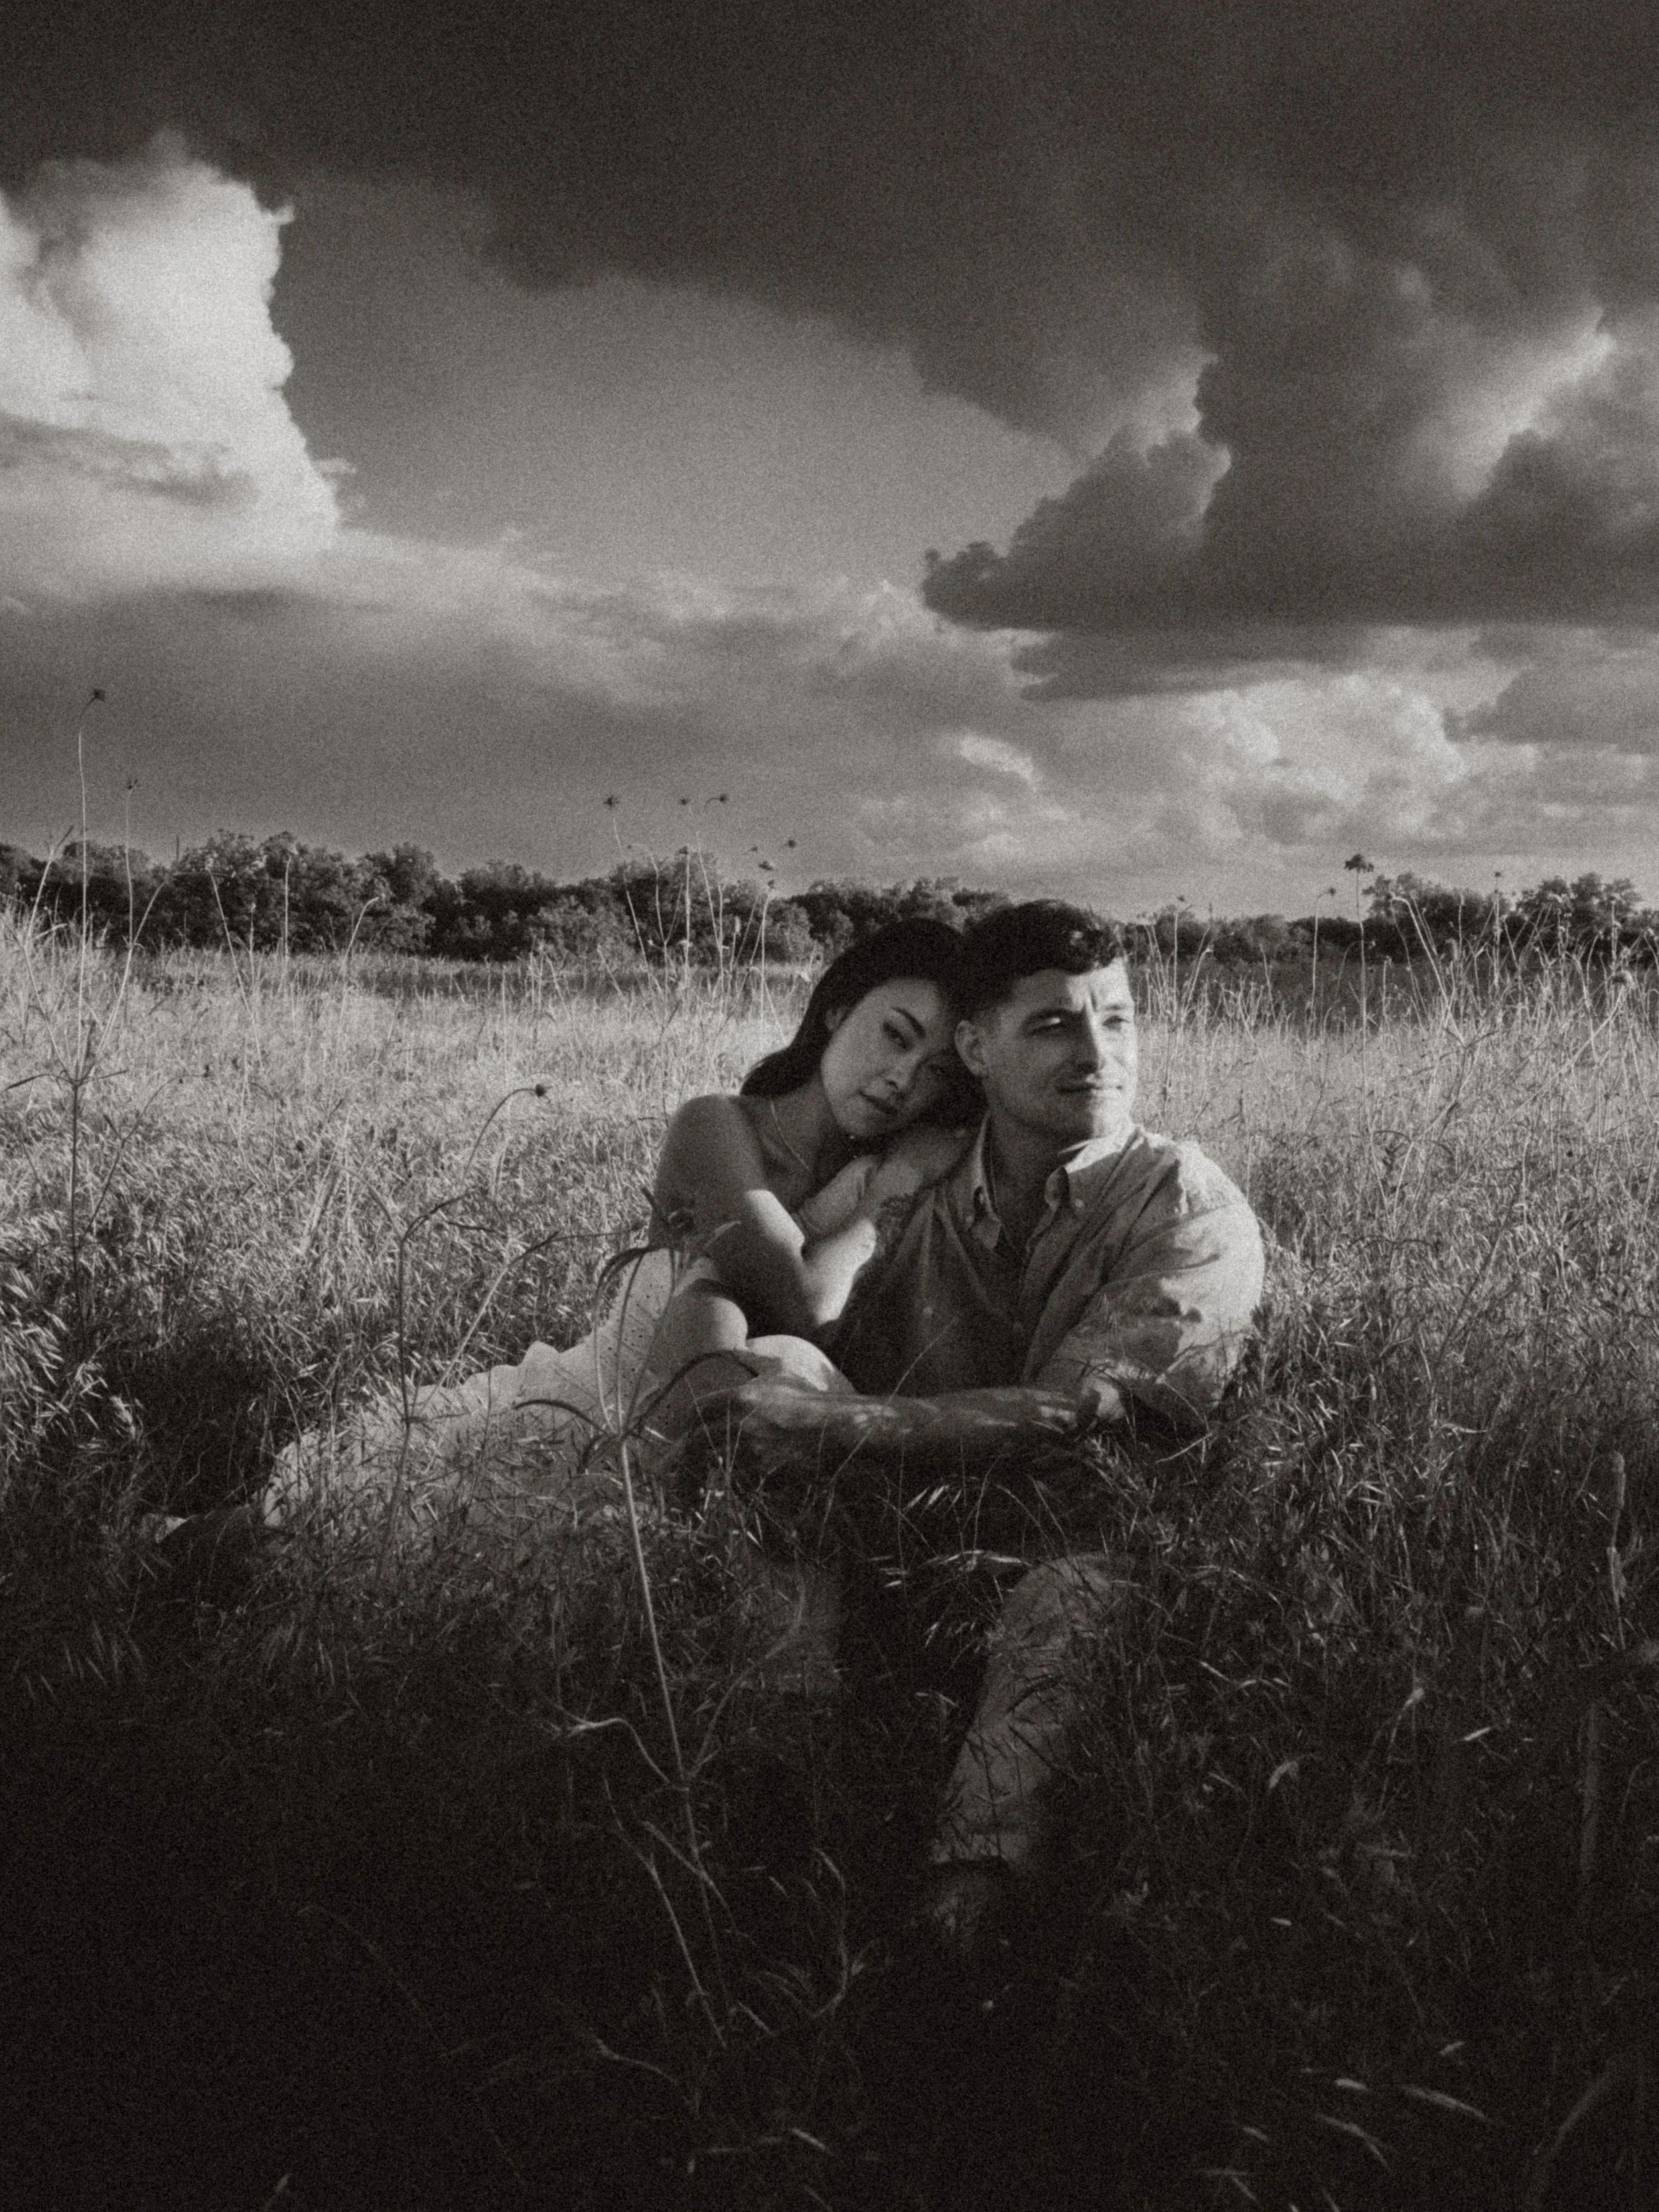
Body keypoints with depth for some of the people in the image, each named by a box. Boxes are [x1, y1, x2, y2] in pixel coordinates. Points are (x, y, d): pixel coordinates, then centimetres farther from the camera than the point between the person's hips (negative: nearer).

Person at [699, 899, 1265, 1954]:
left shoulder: (1192, 1214, -5)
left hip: (1112, 1577, -4)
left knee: (1071, 1594, -35)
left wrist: (824, 1425, -24)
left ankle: (962, 1904, -35)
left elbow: (1074, 1418, -17)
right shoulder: (920, 1211, 10)